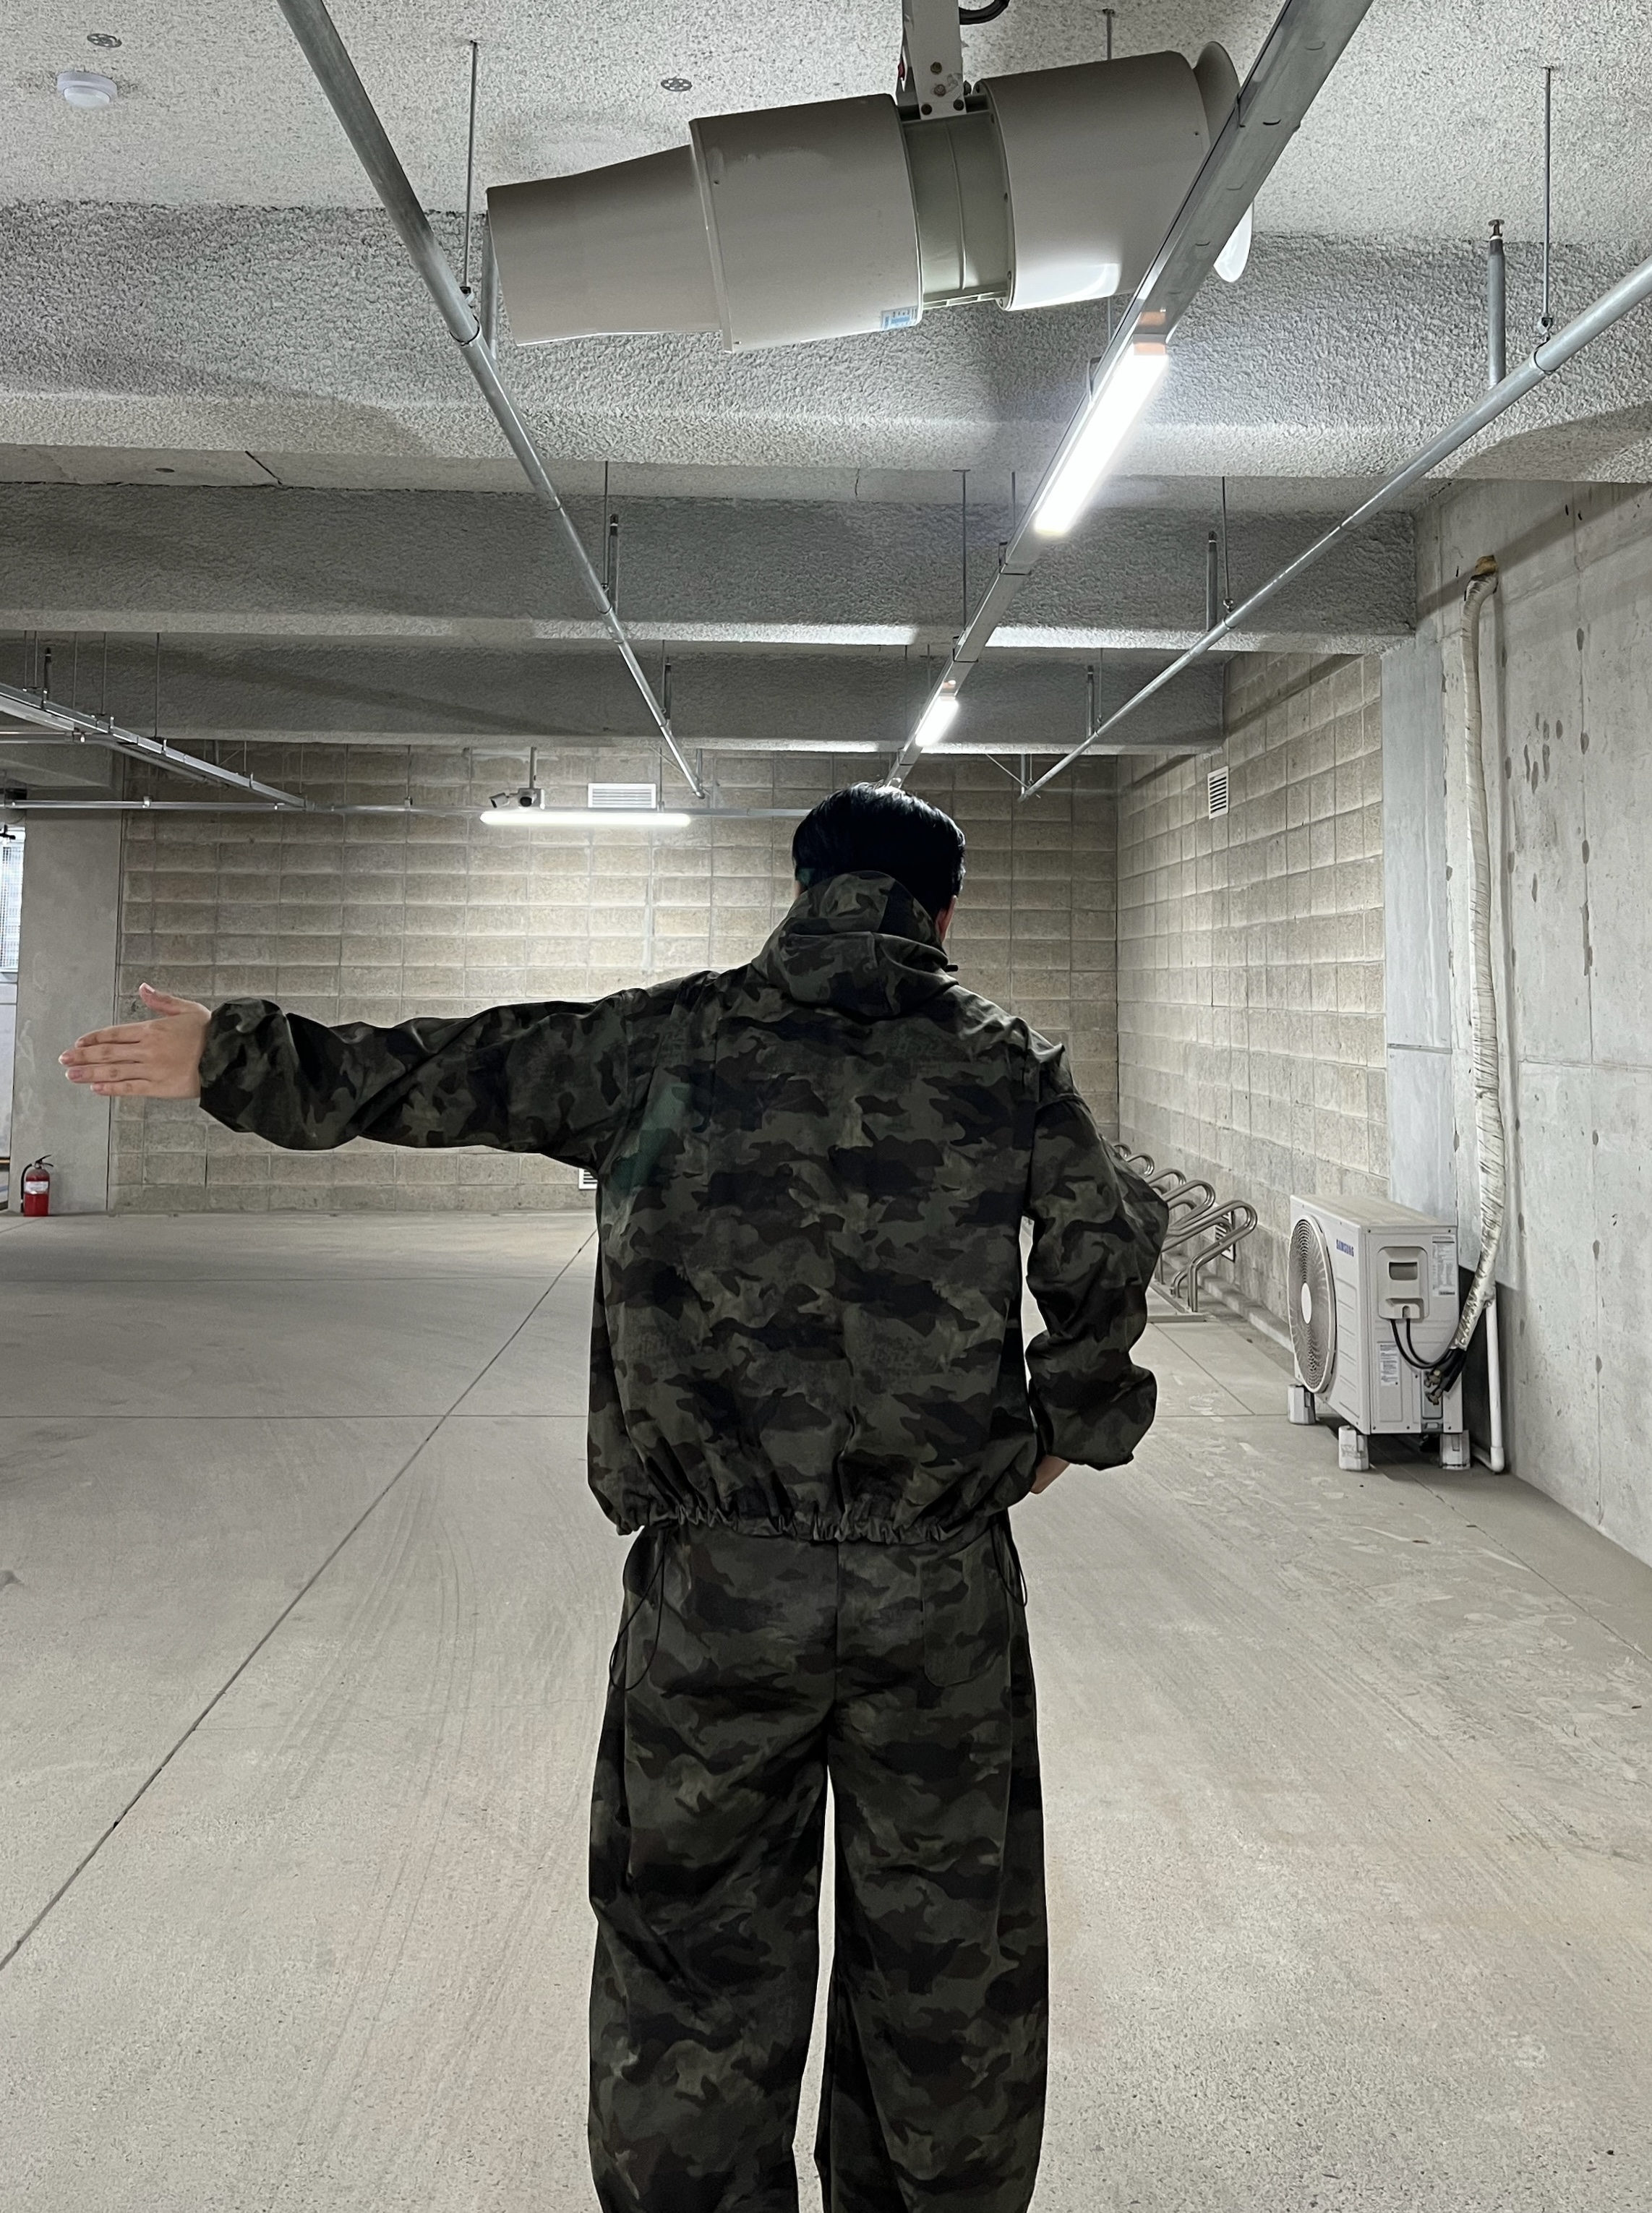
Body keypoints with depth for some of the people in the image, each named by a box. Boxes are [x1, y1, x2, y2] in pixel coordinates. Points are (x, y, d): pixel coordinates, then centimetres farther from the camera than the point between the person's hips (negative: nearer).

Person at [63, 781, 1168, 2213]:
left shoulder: (666, 1042, 0)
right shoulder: (1012, 1064, 2)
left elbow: (439, 1073, 5)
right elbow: (1109, 1255, -2)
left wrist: (230, 1061, 17)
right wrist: (1065, 1427, 14)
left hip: (718, 1588, -1)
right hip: (946, 1591, 1)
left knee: (696, 1946, 15)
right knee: (943, 1944, 18)